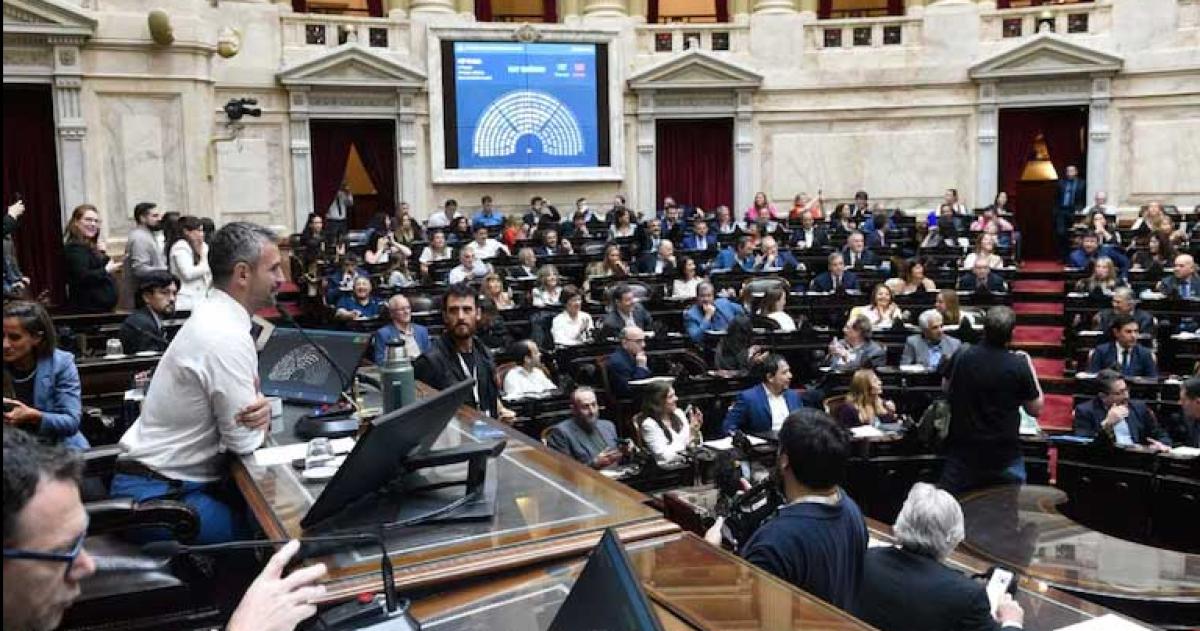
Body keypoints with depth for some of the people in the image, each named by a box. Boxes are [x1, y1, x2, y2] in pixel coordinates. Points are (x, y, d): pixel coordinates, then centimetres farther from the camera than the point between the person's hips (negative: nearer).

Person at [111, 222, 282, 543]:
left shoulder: (212, 316, 8)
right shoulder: (227, 336, -22)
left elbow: (235, 402, 14)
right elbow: (244, 440, -18)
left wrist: (261, 407, -9)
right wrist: (260, 413, 2)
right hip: (158, 496, -9)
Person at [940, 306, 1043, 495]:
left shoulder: (961, 357, -8)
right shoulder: (1019, 366, -16)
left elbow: (946, 389, 13)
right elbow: (1035, 409, -2)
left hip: (961, 452, 2)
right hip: (1004, 457, -2)